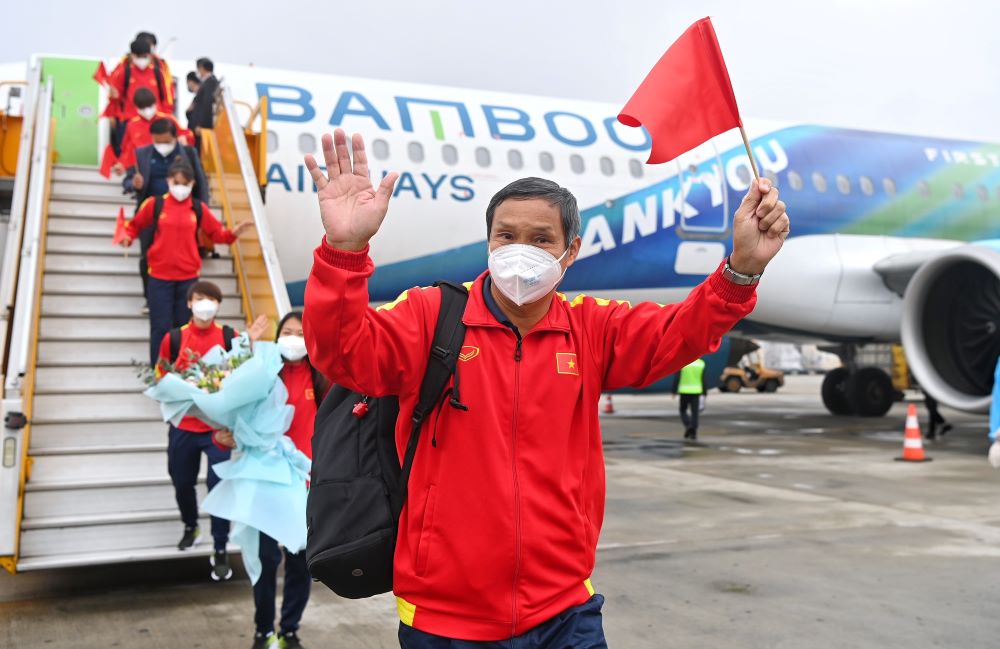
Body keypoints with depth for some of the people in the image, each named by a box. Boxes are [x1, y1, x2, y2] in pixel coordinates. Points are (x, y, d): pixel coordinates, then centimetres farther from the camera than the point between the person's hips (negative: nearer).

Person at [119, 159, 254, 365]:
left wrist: (234, 233, -12)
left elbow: (217, 233, 6)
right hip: (159, 276, -1)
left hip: (188, 277, 1)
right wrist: (127, 238, -9)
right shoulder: (154, 204, -1)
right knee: (161, 327, 0)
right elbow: (135, 225, 11)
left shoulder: (199, 208, 2)